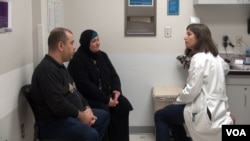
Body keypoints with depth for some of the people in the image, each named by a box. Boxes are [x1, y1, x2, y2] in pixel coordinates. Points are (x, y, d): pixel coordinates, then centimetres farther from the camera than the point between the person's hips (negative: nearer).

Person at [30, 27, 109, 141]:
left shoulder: (60, 66, 13)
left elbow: (74, 91, 18)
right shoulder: (47, 70, -22)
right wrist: (80, 115, -17)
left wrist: (87, 108, 2)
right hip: (53, 121, -11)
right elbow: (57, 103, -29)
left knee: (104, 116, 19)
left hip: (71, 114, 11)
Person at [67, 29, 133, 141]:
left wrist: (117, 90, -11)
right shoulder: (77, 60, -10)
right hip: (87, 97, -6)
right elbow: (85, 85, -20)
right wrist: (106, 100, -23)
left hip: (107, 93, 6)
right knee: (104, 111, -33)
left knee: (124, 105, -19)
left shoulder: (102, 55, 12)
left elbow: (114, 75, 11)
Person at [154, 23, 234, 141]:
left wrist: (177, 101, -2)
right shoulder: (214, 56, 12)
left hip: (205, 110, -10)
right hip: (215, 108, 10)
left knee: (160, 116, 2)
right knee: (170, 113, 25)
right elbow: (225, 68, 35)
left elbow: (191, 91, -21)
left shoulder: (199, 58, -18)